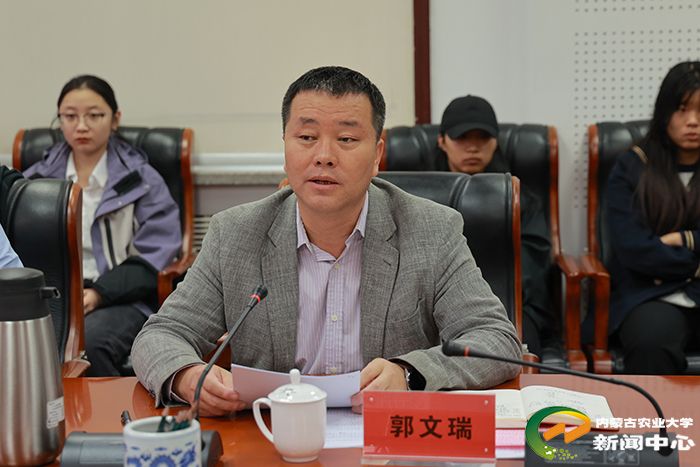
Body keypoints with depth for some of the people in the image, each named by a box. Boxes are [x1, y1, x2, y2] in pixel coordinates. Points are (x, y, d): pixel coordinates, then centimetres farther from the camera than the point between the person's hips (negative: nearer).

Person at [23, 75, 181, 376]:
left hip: (120, 298, -2)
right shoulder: (38, 177, 18)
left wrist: (98, 292, -16)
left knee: (88, 340, -35)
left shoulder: (141, 179, 7)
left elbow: (154, 256, -2)